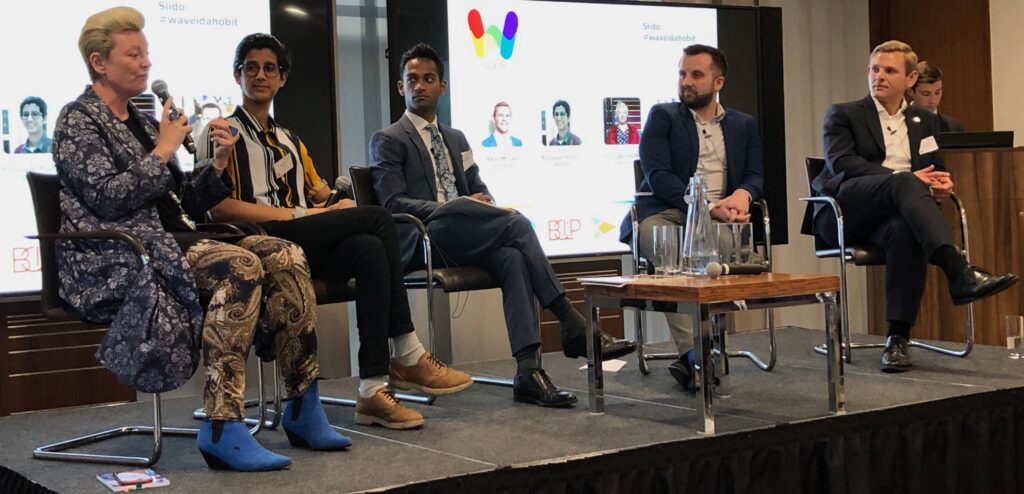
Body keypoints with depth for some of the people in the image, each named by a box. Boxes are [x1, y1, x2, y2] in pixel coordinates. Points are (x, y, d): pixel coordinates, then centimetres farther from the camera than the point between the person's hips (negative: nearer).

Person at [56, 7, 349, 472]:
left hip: (169, 241, 8)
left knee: (285, 256, -13)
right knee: (240, 267, -32)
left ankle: (304, 410, -13)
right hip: (118, 259, -8)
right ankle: (222, 430, -33)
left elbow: (184, 203, 20)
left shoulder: (141, 121, 23)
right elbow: (108, 197, -16)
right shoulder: (78, 120, 0)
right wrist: (163, 151, -7)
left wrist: (217, 163, 5)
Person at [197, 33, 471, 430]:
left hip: (311, 248, 6)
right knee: (379, 220, -22)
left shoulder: (291, 142, 32)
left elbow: (321, 196, 24)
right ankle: (408, 356, -20)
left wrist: (338, 205, -2)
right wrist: (296, 214, -13)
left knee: (370, 250, -29)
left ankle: (374, 390, -35)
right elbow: (218, 205, -8)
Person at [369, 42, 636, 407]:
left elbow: (480, 192, 23)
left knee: (512, 257, -30)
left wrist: (488, 208, -3)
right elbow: (393, 203, -5)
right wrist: (453, 207, -17)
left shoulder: (456, 139, 28)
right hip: (423, 239, -5)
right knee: (517, 224, -27)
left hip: (466, 239, 5)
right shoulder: (387, 141, 9)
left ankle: (528, 371, -37)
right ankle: (573, 327, -25)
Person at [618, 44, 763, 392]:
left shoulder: (744, 125, 23)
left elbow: (756, 176, 15)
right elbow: (657, 176, -3)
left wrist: (742, 194, -12)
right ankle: (695, 353, -41)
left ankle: (691, 358, -30)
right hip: (665, 212, -2)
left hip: (719, 217, 2)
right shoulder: (662, 117, 12)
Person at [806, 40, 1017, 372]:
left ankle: (898, 339, -37)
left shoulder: (925, 121, 26)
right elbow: (840, 162, -5)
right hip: (844, 213, -3)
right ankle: (960, 273, -49)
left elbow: (938, 169, 22)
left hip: (894, 214, 3)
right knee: (904, 183, -34)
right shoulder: (842, 114, 13)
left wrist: (941, 183, -6)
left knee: (904, 231, -37)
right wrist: (905, 178, -18)